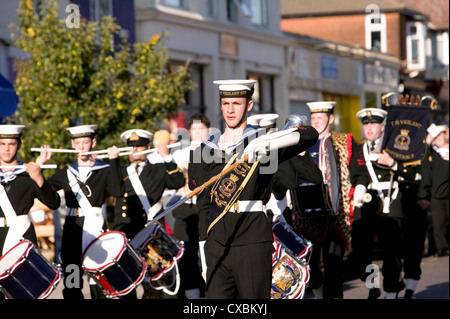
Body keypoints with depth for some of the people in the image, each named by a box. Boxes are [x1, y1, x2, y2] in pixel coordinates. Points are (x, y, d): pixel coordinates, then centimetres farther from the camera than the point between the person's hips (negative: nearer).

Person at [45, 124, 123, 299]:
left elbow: (118, 191, -14)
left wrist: (114, 161, -16)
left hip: (96, 230, -4)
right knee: (71, 281, 3)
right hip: (72, 230, 4)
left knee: (97, 281, -6)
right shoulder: (66, 173, 15)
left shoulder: (105, 170, 4)